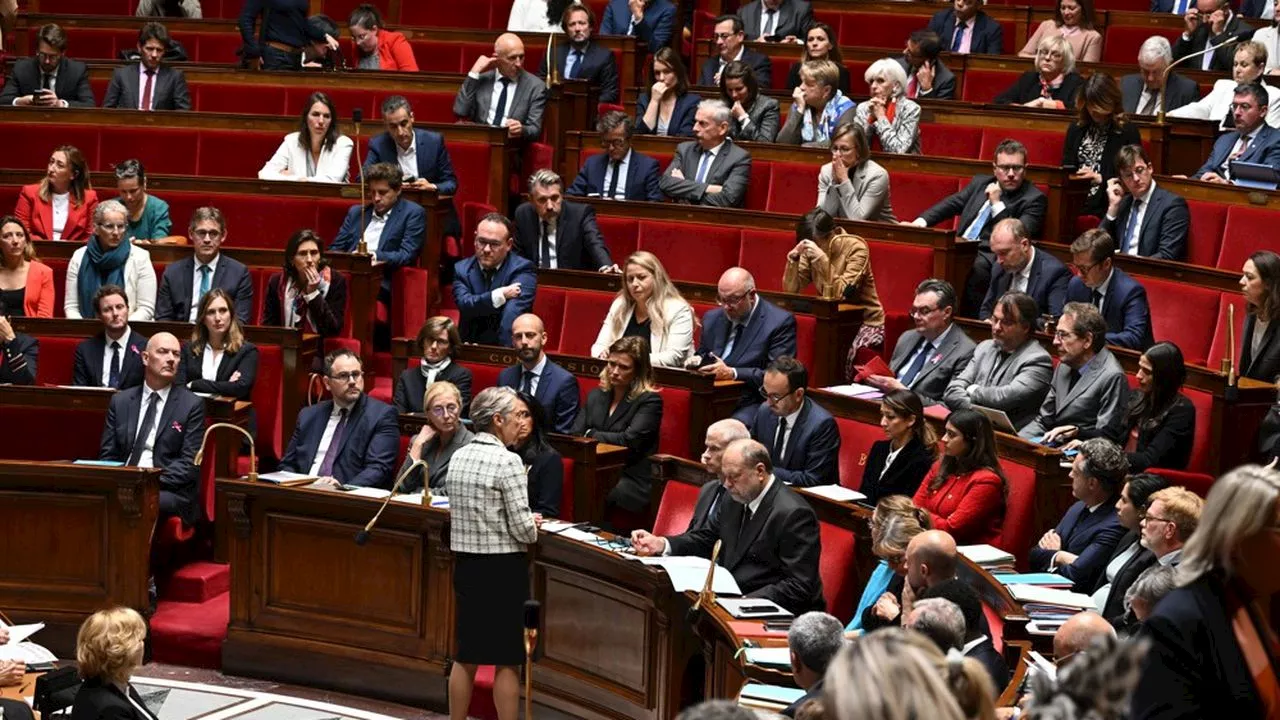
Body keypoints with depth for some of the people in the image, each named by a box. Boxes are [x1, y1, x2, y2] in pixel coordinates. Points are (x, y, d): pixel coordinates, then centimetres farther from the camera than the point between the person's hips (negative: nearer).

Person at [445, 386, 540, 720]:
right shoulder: (508, 461, -16)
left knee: (466, 656, 13)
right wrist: (532, 529, 7)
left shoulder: (459, 457, 5)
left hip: (466, 561, 6)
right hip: (503, 567, -6)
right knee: (507, 660, 2)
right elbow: (521, 527, -17)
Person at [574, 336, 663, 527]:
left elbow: (630, 440, -13)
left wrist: (591, 435, -2)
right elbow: (574, 437, 8)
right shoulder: (596, 396, 19)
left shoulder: (649, 401, 0)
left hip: (632, 481, -5)